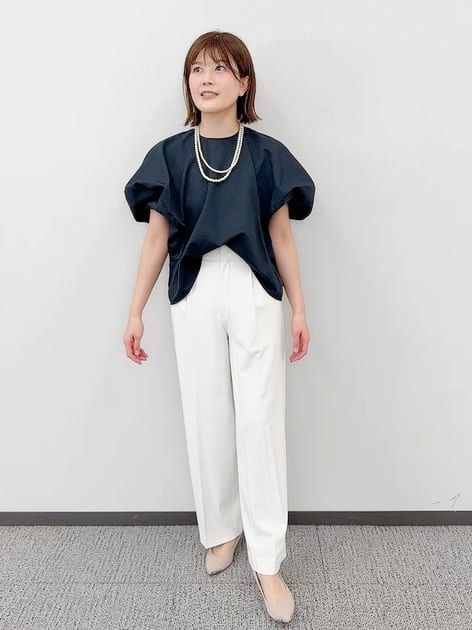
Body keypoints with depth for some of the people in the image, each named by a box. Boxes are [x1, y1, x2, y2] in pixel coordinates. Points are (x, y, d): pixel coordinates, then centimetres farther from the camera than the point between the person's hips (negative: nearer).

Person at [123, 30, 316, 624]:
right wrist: (135, 312, 2)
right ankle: (221, 530, 32)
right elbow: (156, 239, 5)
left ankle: (267, 562, 14)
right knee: (207, 419, 9)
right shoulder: (169, 154, 6)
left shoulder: (266, 153, 3)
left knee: (260, 421, 0)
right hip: (194, 295, 1)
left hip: (256, 293, -1)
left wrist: (300, 309, 3)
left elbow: (282, 238, 4)